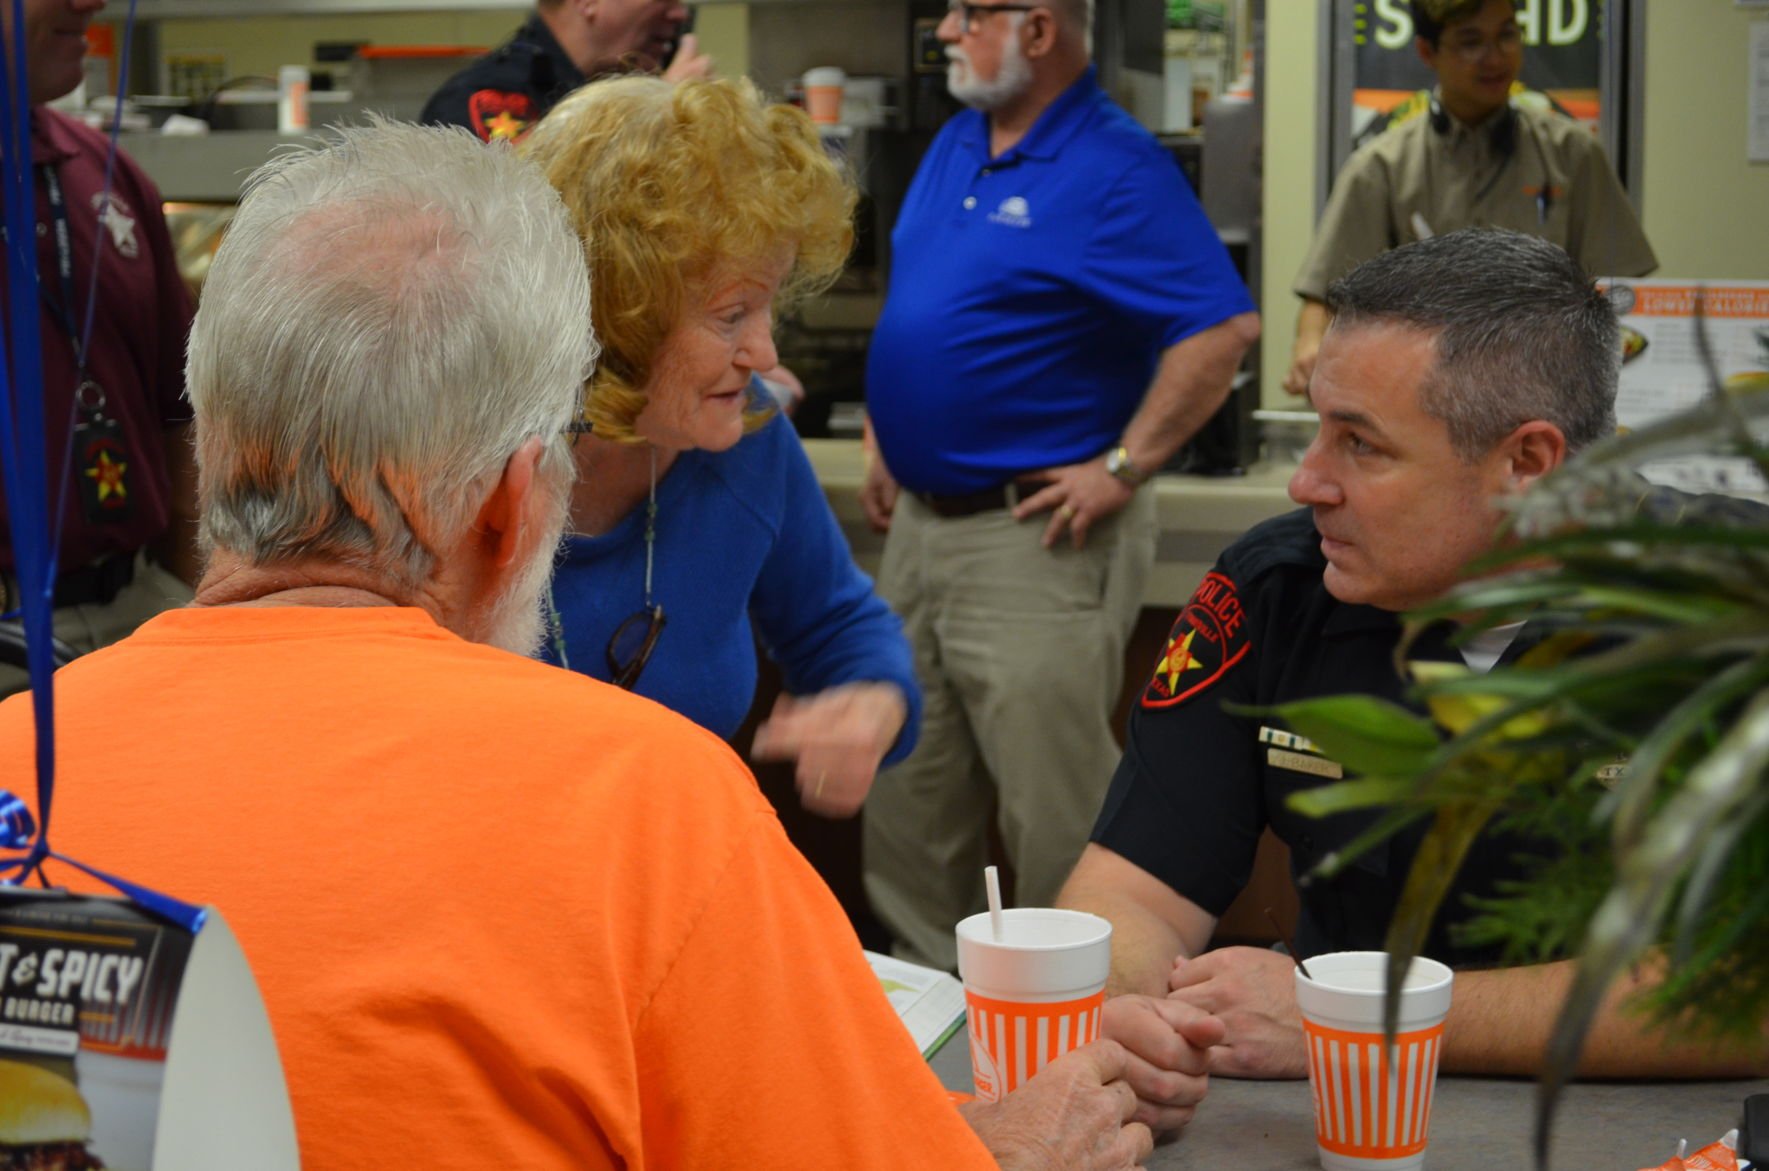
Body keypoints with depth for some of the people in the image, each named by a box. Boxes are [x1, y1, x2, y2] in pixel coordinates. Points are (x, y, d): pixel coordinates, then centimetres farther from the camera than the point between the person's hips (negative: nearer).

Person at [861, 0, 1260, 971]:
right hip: (918, 526, 9)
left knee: (1057, 818, -2)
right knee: (905, 802, 16)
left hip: (1034, 541, -9)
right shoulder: (955, 146, 12)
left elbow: (1222, 328, -22)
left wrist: (1122, 469, -20)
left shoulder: (1116, 170, -14)